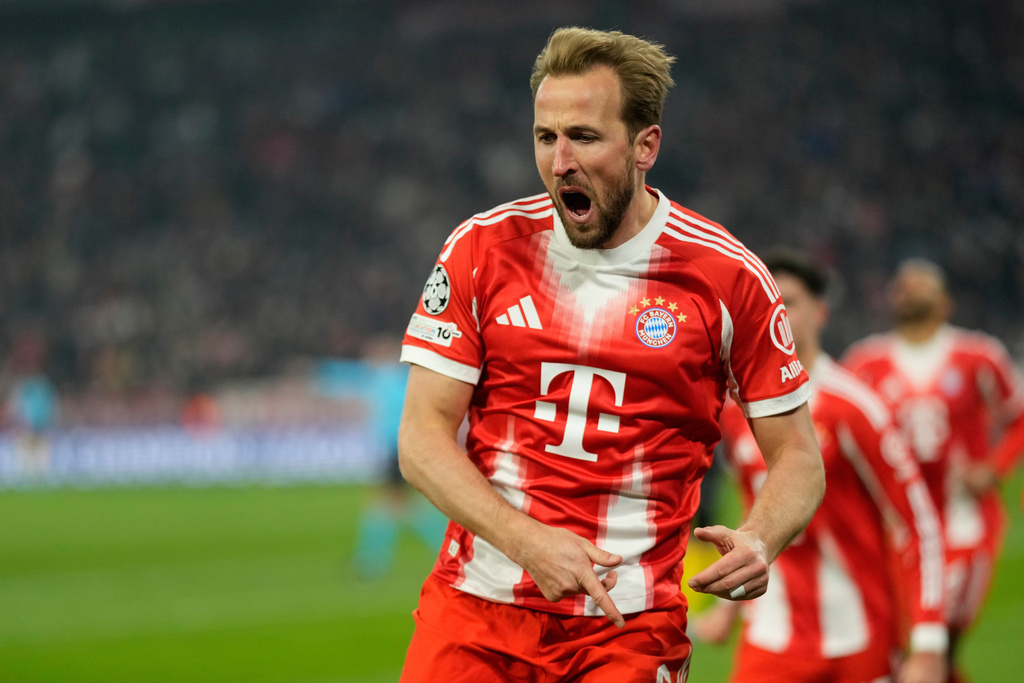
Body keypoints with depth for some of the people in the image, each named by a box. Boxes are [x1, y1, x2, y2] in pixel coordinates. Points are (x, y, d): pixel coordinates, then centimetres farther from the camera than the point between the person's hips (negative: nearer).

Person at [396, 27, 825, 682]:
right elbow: (422, 436, -2)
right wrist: (529, 541, -17)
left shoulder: (727, 276, -3)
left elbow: (797, 455, 4)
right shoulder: (484, 248, 0)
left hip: (630, 626, -1)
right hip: (476, 603, 1)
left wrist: (758, 541, -18)